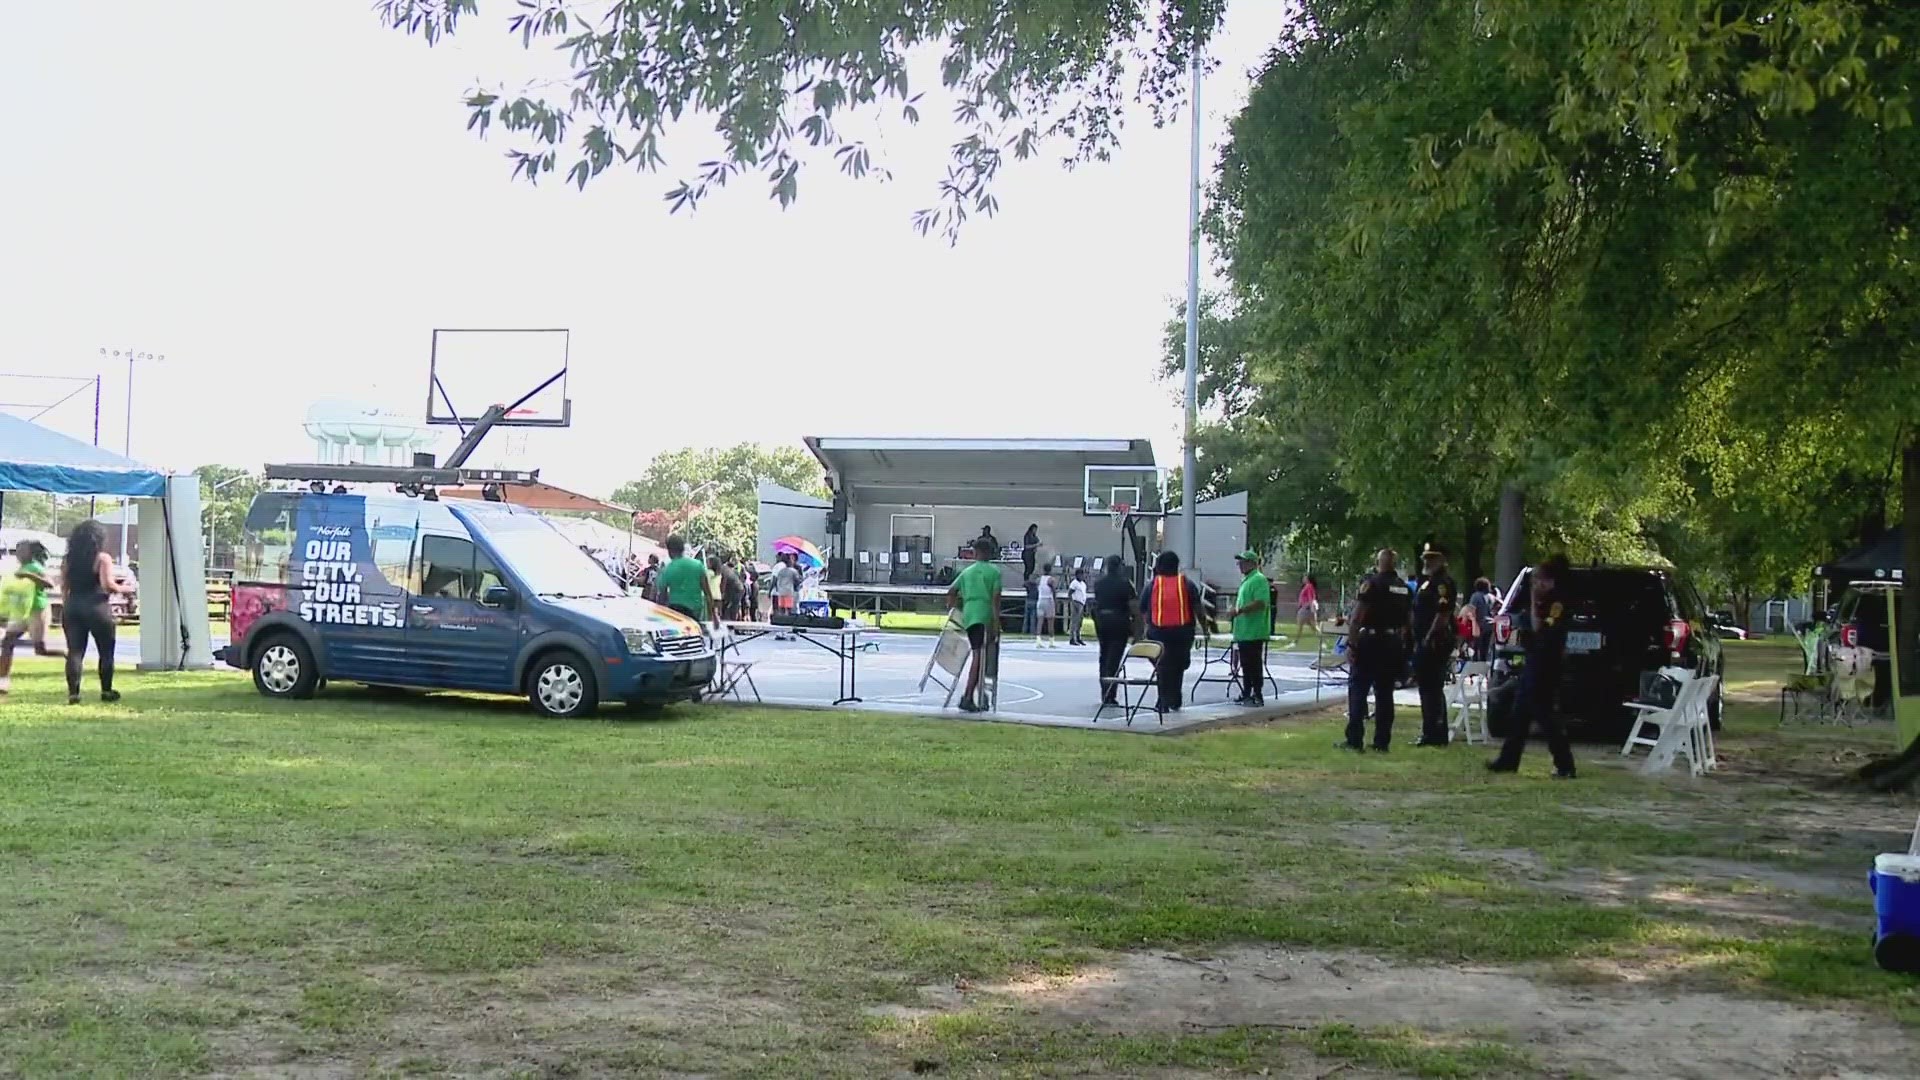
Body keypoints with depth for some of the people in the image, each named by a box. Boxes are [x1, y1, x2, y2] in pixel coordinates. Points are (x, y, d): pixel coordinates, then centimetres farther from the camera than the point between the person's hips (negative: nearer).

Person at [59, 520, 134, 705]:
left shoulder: (69, 560, 10)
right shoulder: (102, 558, -7)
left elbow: (64, 587, 12)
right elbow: (108, 585, -15)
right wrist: (124, 589, 2)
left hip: (72, 607, 5)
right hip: (96, 607, -5)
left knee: (75, 651, 4)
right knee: (106, 651, 8)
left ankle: (73, 692, -2)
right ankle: (106, 691, 11)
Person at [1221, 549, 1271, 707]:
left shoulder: (1259, 580, -12)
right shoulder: (1246, 580, 19)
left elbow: (1261, 603, -23)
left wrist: (1239, 610, -23)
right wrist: (1233, 610, 11)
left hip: (1254, 632, -10)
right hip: (1244, 631, 10)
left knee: (1254, 664, -5)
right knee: (1246, 665, 13)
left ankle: (1257, 696, -1)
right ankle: (1246, 694, 20)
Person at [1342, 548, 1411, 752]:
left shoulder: (1371, 582, -10)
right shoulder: (1404, 588, 10)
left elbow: (1357, 617, -16)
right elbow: (1406, 622, 14)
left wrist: (1351, 643, -13)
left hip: (1370, 641, -6)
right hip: (1393, 643, 6)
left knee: (1358, 690, -1)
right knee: (1385, 692, 9)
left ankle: (1355, 740, -4)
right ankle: (1382, 741, 10)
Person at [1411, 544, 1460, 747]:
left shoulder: (1443, 583, -13)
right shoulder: (1427, 582, 19)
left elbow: (1443, 614, -21)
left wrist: (1428, 639, -23)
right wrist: (1418, 641, 19)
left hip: (1434, 644, -11)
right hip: (1424, 644, 11)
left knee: (1432, 689, -8)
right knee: (1427, 688, 14)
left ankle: (1435, 734, -4)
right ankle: (1431, 733, 20)